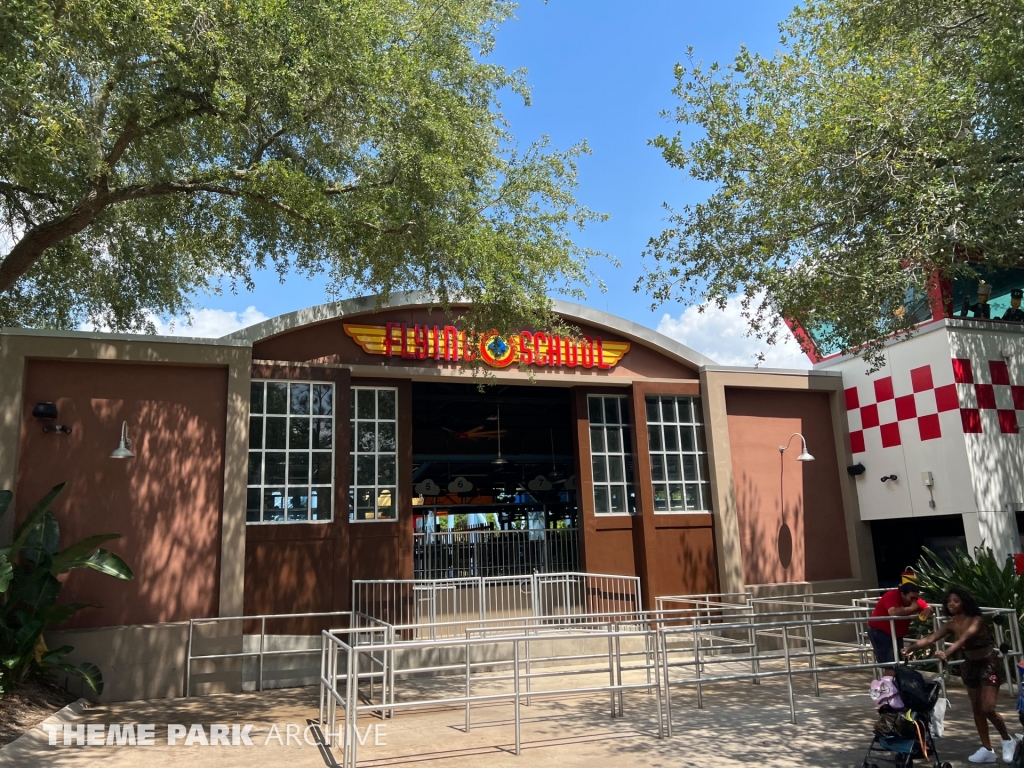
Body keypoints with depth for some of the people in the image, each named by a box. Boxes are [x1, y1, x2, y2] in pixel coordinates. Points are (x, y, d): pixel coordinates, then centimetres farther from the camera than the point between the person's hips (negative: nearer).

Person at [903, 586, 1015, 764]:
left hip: (989, 664, -6)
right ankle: (987, 749, 19)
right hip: (971, 666, 6)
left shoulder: (976, 620, -21)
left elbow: (964, 639, -37)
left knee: (987, 708, -10)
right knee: (976, 709, 8)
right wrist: (911, 647, -35)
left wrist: (947, 652, -53)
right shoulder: (951, 625, -6)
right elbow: (930, 638, -17)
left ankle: (1007, 739, 16)